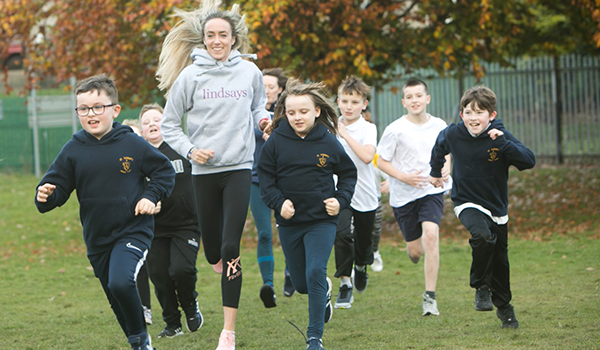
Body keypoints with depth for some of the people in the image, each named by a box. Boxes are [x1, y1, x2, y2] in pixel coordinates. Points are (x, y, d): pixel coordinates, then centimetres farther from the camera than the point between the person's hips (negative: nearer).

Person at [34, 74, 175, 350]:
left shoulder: (132, 144, -6)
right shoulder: (73, 151, -1)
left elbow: (165, 171, 5)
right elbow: (57, 187, 0)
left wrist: (151, 197, -10)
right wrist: (45, 196, -22)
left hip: (133, 231, -4)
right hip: (96, 238, 4)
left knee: (120, 282, -28)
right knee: (117, 301, 14)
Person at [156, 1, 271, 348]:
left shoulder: (250, 72, 2)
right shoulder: (190, 76, -3)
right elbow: (169, 125, 5)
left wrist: (264, 119, 0)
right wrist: (189, 150, -11)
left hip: (239, 168, -1)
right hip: (205, 171, 1)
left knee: (230, 249, -11)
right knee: (213, 251, 8)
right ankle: (223, 264, 50)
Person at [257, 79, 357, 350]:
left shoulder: (328, 142, -4)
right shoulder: (276, 142, -5)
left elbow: (348, 173, 8)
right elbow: (265, 178, 1)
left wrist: (340, 200, -6)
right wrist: (279, 202, -15)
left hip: (321, 220, -2)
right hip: (289, 222, 2)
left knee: (315, 274, -15)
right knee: (300, 284, 11)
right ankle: (325, 291, 48)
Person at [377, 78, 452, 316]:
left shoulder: (439, 126, 1)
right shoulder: (395, 130, -10)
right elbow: (381, 161, -4)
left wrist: (445, 169, 0)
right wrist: (404, 177, -17)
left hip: (432, 191, 1)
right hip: (403, 195, -1)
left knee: (431, 235, -22)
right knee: (415, 250, 6)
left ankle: (430, 297, -17)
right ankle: (413, 249, 49)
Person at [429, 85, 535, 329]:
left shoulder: (500, 136, -14)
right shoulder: (453, 135, -10)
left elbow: (529, 161, -27)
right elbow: (439, 147, 16)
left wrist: (503, 143, -37)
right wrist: (435, 172, 28)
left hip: (497, 208, 1)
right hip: (467, 203, -1)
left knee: (500, 262, 10)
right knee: (482, 237, -32)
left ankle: (504, 307, 34)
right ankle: (481, 287, -11)